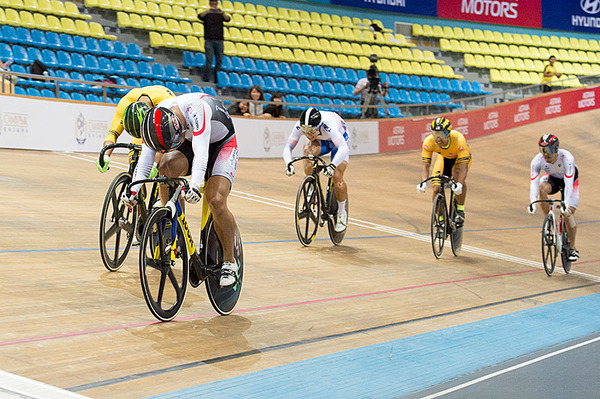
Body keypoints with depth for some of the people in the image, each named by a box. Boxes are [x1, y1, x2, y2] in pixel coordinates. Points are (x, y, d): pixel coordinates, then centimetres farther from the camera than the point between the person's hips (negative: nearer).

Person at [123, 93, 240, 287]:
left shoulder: (197, 109, -38)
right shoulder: (157, 120, -21)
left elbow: (201, 151, -48)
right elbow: (146, 156, -24)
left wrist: (195, 185, -61)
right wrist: (134, 189, -37)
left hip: (222, 143, -5)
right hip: (190, 141, 5)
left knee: (216, 201, -23)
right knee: (166, 166, -27)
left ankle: (229, 262, -5)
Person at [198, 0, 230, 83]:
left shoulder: (220, 14, 12)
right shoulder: (206, 14, 7)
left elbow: (228, 19, -7)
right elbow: (200, 16, -14)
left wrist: (222, 12, -26)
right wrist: (208, 11, -32)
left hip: (219, 40, 3)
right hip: (209, 40, -2)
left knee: (219, 61, 1)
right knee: (209, 60, -10)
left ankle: (217, 79, 8)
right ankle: (206, 78, -9)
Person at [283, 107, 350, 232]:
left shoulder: (328, 125, -43)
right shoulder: (299, 126, -31)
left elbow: (344, 148, -52)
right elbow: (288, 146, -27)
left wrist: (332, 166, -67)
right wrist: (289, 163, -47)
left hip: (340, 139, -3)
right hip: (320, 141, 3)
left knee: (337, 178, -18)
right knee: (308, 150, -32)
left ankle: (341, 212, 10)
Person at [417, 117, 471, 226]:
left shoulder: (459, 140, -40)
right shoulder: (428, 142, -32)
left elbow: (464, 165, -43)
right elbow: (425, 165, -29)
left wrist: (459, 184, -58)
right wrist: (423, 182, -47)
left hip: (462, 157, -3)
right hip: (444, 158, 3)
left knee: (457, 174, -35)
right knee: (436, 189, -14)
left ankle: (460, 210, -18)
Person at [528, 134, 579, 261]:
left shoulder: (567, 158, -38)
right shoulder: (537, 161, -29)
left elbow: (568, 184, -43)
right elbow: (534, 183, -34)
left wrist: (566, 204, -54)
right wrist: (532, 203, -47)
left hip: (571, 179, -2)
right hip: (553, 178, 2)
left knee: (569, 213, -14)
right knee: (542, 187, -34)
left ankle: (573, 248, 3)